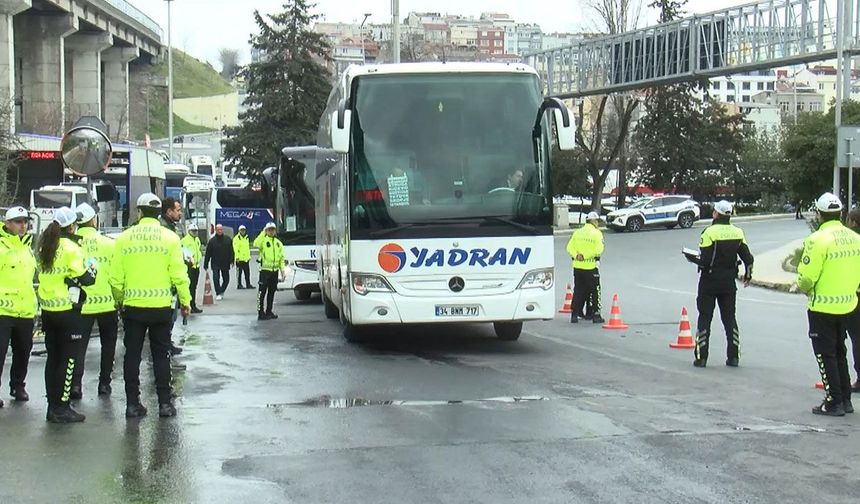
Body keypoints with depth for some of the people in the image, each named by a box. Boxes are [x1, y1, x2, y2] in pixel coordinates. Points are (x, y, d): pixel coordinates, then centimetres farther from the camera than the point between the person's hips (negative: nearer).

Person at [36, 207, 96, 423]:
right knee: (68, 358, -2)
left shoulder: (45, 247, 10)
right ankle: (61, 408, -2)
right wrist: (92, 269, 5)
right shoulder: (70, 248, -14)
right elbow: (83, 278, -16)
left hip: (47, 310, 8)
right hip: (67, 310, -8)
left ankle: (53, 405, 18)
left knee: (53, 357, 13)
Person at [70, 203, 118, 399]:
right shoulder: (108, 243, -8)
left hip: (81, 304, 0)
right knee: (108, 345, 17)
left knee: (79, 346, 7)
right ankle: (104, 383, 18)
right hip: (107, 303, 0)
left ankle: (76, 384, -6)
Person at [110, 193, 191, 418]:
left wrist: (120, 299, 17)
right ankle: (165, 403, 9)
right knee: (161, 355, 9)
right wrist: (185, 301, 5)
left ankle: (132, 403, 10)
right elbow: (179, 274, -7)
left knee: (132, 355, 9)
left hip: (133, 306, 1)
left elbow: (115, 277, 0)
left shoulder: (125, 238, -1)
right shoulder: (170, 238, -4)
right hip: (161, 306, -1)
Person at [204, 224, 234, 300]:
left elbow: (231, 251, 7)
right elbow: (208, 253, -1)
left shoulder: (227, 239, 2)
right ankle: (218, 294, -1)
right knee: (216, 279, -8)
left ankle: (221, 291, 29)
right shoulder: (212, 241, -4)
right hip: (215, 264, -2)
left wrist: (231, 260, 0)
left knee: (226, 279, 8)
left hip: (225, 263, 2)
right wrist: (205, 264, -2)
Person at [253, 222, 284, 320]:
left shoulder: (278, 243, 16)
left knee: (272, 292, 12)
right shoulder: (263, 240, -2)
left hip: (275, 270, 6)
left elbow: (281, 258, 18)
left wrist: (282, 270, 10)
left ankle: (269, 312, 20)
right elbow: (256, 244, -25)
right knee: (262, 292, -7)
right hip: (265, 270, -6)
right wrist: (263, 233, -19)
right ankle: (260, 313, -8)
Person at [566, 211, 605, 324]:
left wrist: (576, 255, -10)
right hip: (591, 266, -5)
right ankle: (596, 315, 6)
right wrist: (586, 256, -13)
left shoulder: (577, 232, 8)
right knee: (595, 292, 5)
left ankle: (574, 315, 11)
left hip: (577, 266, 5)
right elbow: (599, 250, -16)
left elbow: (570, 247, 2)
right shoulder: (597, 233, -7)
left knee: (578, 291, 12)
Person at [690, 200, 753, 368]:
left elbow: (705, 260, -19)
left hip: (709, 281, -4)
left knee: (704, 318, 3)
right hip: (729, 282, 4)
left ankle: (701, 357, 1)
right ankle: (733, 357, 9)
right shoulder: (738, 232, 1)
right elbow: (748, 258, 3)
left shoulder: (709, 232, -15)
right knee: (729, 318, 11)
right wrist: (748, 275, 19)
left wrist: (693, 258, 1)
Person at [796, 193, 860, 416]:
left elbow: (807, 276, -19)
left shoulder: (818, 239, -19)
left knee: (826, 355, 3)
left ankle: (834, 402, 4)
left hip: (823, 306, -7)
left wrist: (804, 288, 2)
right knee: (840, 353, 19)